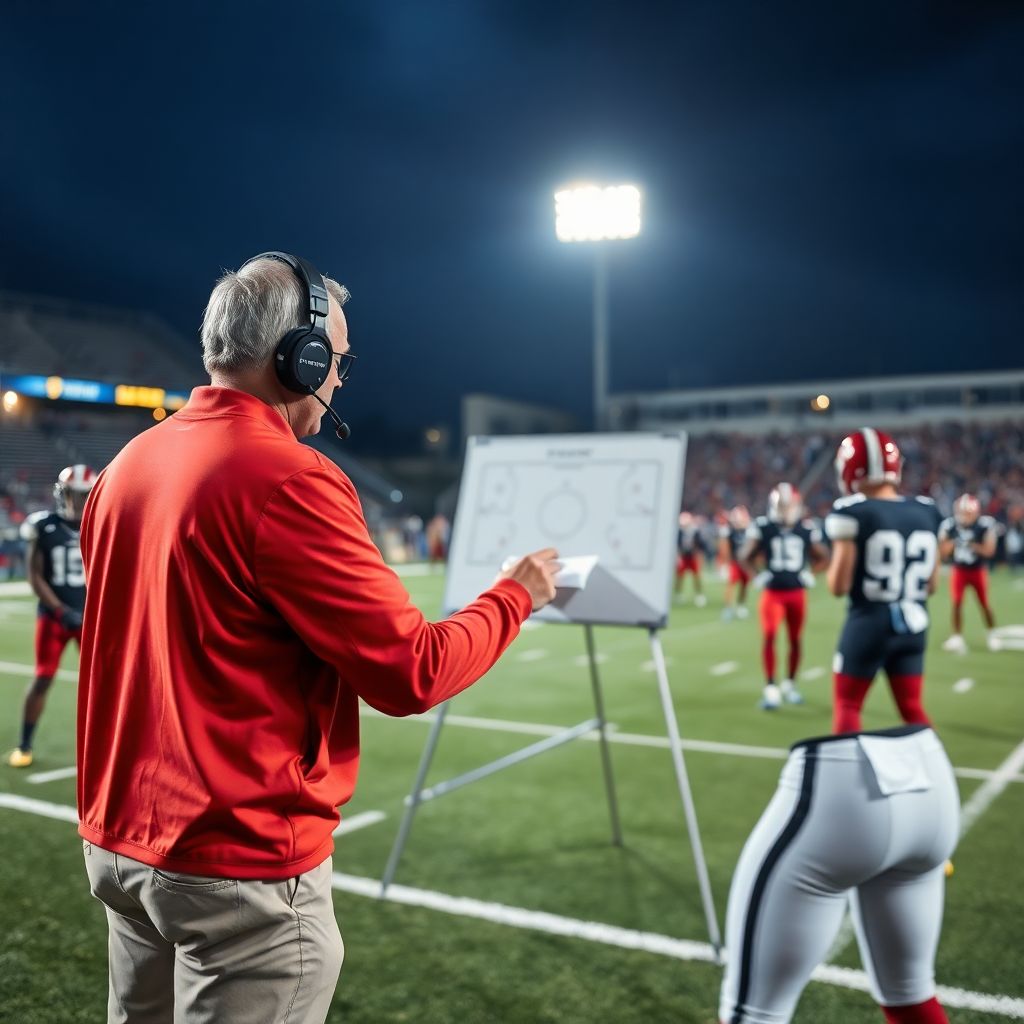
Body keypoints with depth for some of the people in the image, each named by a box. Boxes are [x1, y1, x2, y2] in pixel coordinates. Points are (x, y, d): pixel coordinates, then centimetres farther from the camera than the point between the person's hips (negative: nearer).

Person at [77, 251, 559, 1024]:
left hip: (121, 841, 8)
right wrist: (515, 595, -3)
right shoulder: (285, 479, -20)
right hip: (241, 867, -8)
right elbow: (410, 673, -19)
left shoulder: (128, 465, 4)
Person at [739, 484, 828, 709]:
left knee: (795, 639, 10)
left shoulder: (807, 529, 0)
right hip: (773, 592, -2)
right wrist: (757, 576, -7)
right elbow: (745, 557, 4)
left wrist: (809, 573, 1)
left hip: (797, 593, 2)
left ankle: (790, 684, 27)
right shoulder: (762, 527, -6)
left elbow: (821, 556, 15)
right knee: (769, 637, -13)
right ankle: (771, 688, -8)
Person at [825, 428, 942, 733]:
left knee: (847, 704, 10)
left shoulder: (852, 513, -14)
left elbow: (839, 587, -13)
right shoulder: (926, 512, 3)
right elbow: (931, 585, 9)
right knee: (911, 707, 16)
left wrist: (834, 565, 6)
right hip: (913, 626, 5)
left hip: (868, 624, -5)